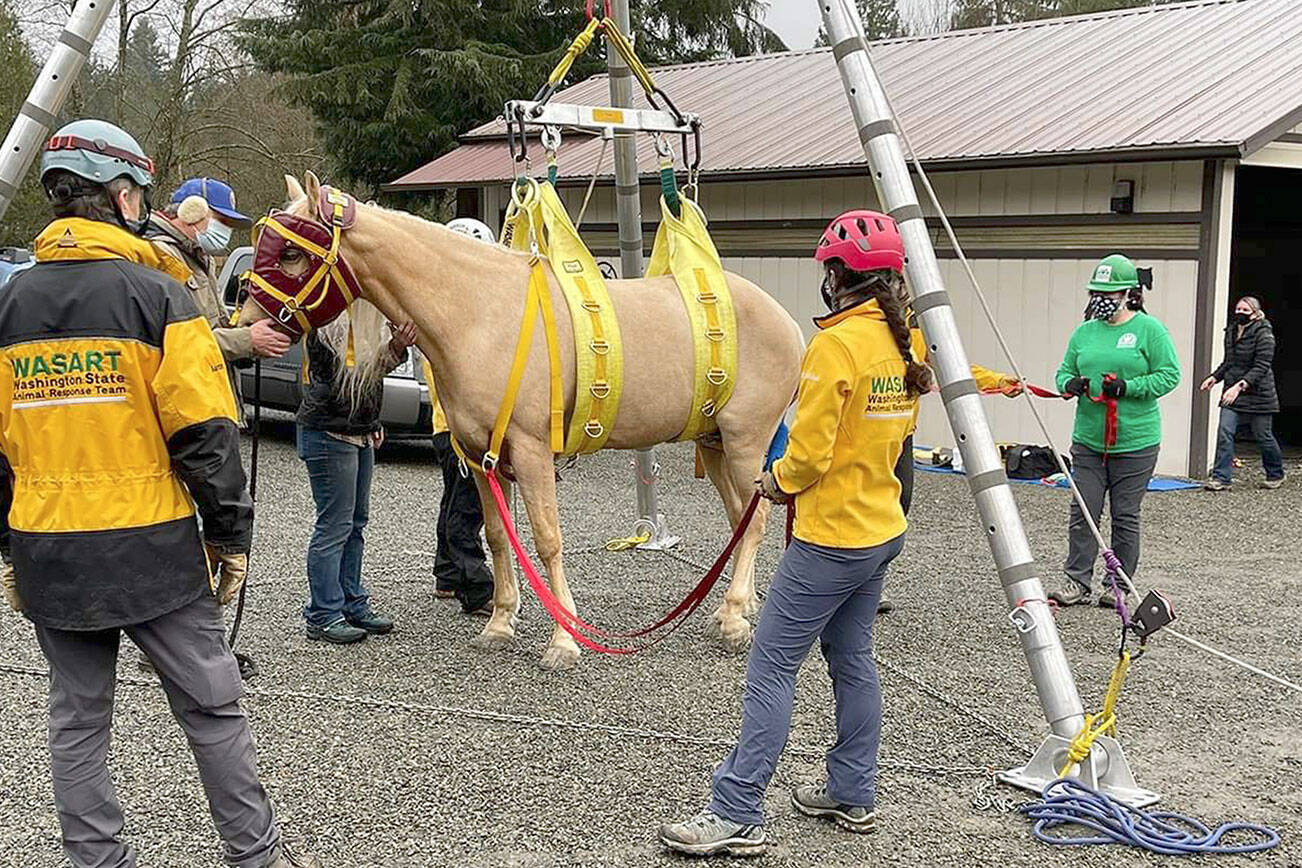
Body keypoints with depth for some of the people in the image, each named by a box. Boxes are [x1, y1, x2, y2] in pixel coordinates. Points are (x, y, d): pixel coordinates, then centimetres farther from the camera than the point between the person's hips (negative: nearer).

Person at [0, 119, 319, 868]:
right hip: (148, 548, -4)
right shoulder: (155, 293, -9)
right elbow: (205, 432, -13)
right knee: (212, 706, 7)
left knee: (78, 718, 13)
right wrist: (231, 535, -3)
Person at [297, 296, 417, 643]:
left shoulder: (364, 318, 12)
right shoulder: (327, 324, -19)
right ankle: (323, 616, 3)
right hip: (329, 435, -9)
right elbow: (345, 382, -26)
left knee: (356, 522, 14)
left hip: (360, 434, 10)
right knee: (335, 524, -5)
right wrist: (393, 352, -33)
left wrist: (372, 424, 21)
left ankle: (353, 604, 23)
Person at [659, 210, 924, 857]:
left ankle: (737, 816, -3)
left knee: (771, 666, -5)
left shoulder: (836, 344, -20)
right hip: (881, 529, 9)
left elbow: (809, 452, -21)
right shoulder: (900, 343, 8)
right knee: (851, 658, 19)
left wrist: (777, 481, -1)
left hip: (831, 537, -9)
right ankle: (853, 796, 27)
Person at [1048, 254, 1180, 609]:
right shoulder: (1084, 331, 11)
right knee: (1082, 512, 1)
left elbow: (1169, 375, -7)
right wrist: (1070, 384, -8)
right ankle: (1076, 580, 7)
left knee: (1125, 516, 5)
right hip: (1088, 441, 4)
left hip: (1135, 443, -4)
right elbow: (1065, 371, 16)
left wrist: (1127, 387, -18)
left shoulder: (1149, 329, -3)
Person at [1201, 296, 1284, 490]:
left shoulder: (1263, 334, -12)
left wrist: (1239, 386, -30)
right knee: (1225, 432, -10)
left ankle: (1276, 475, 29)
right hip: (1232, 394, 5)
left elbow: (1261, 367, -20)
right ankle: (1221, 478, -10)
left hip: (1258, 394, -5)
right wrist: (1215, 377, 5)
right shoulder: (1231, 332, 9)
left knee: (1263, 437, 7)